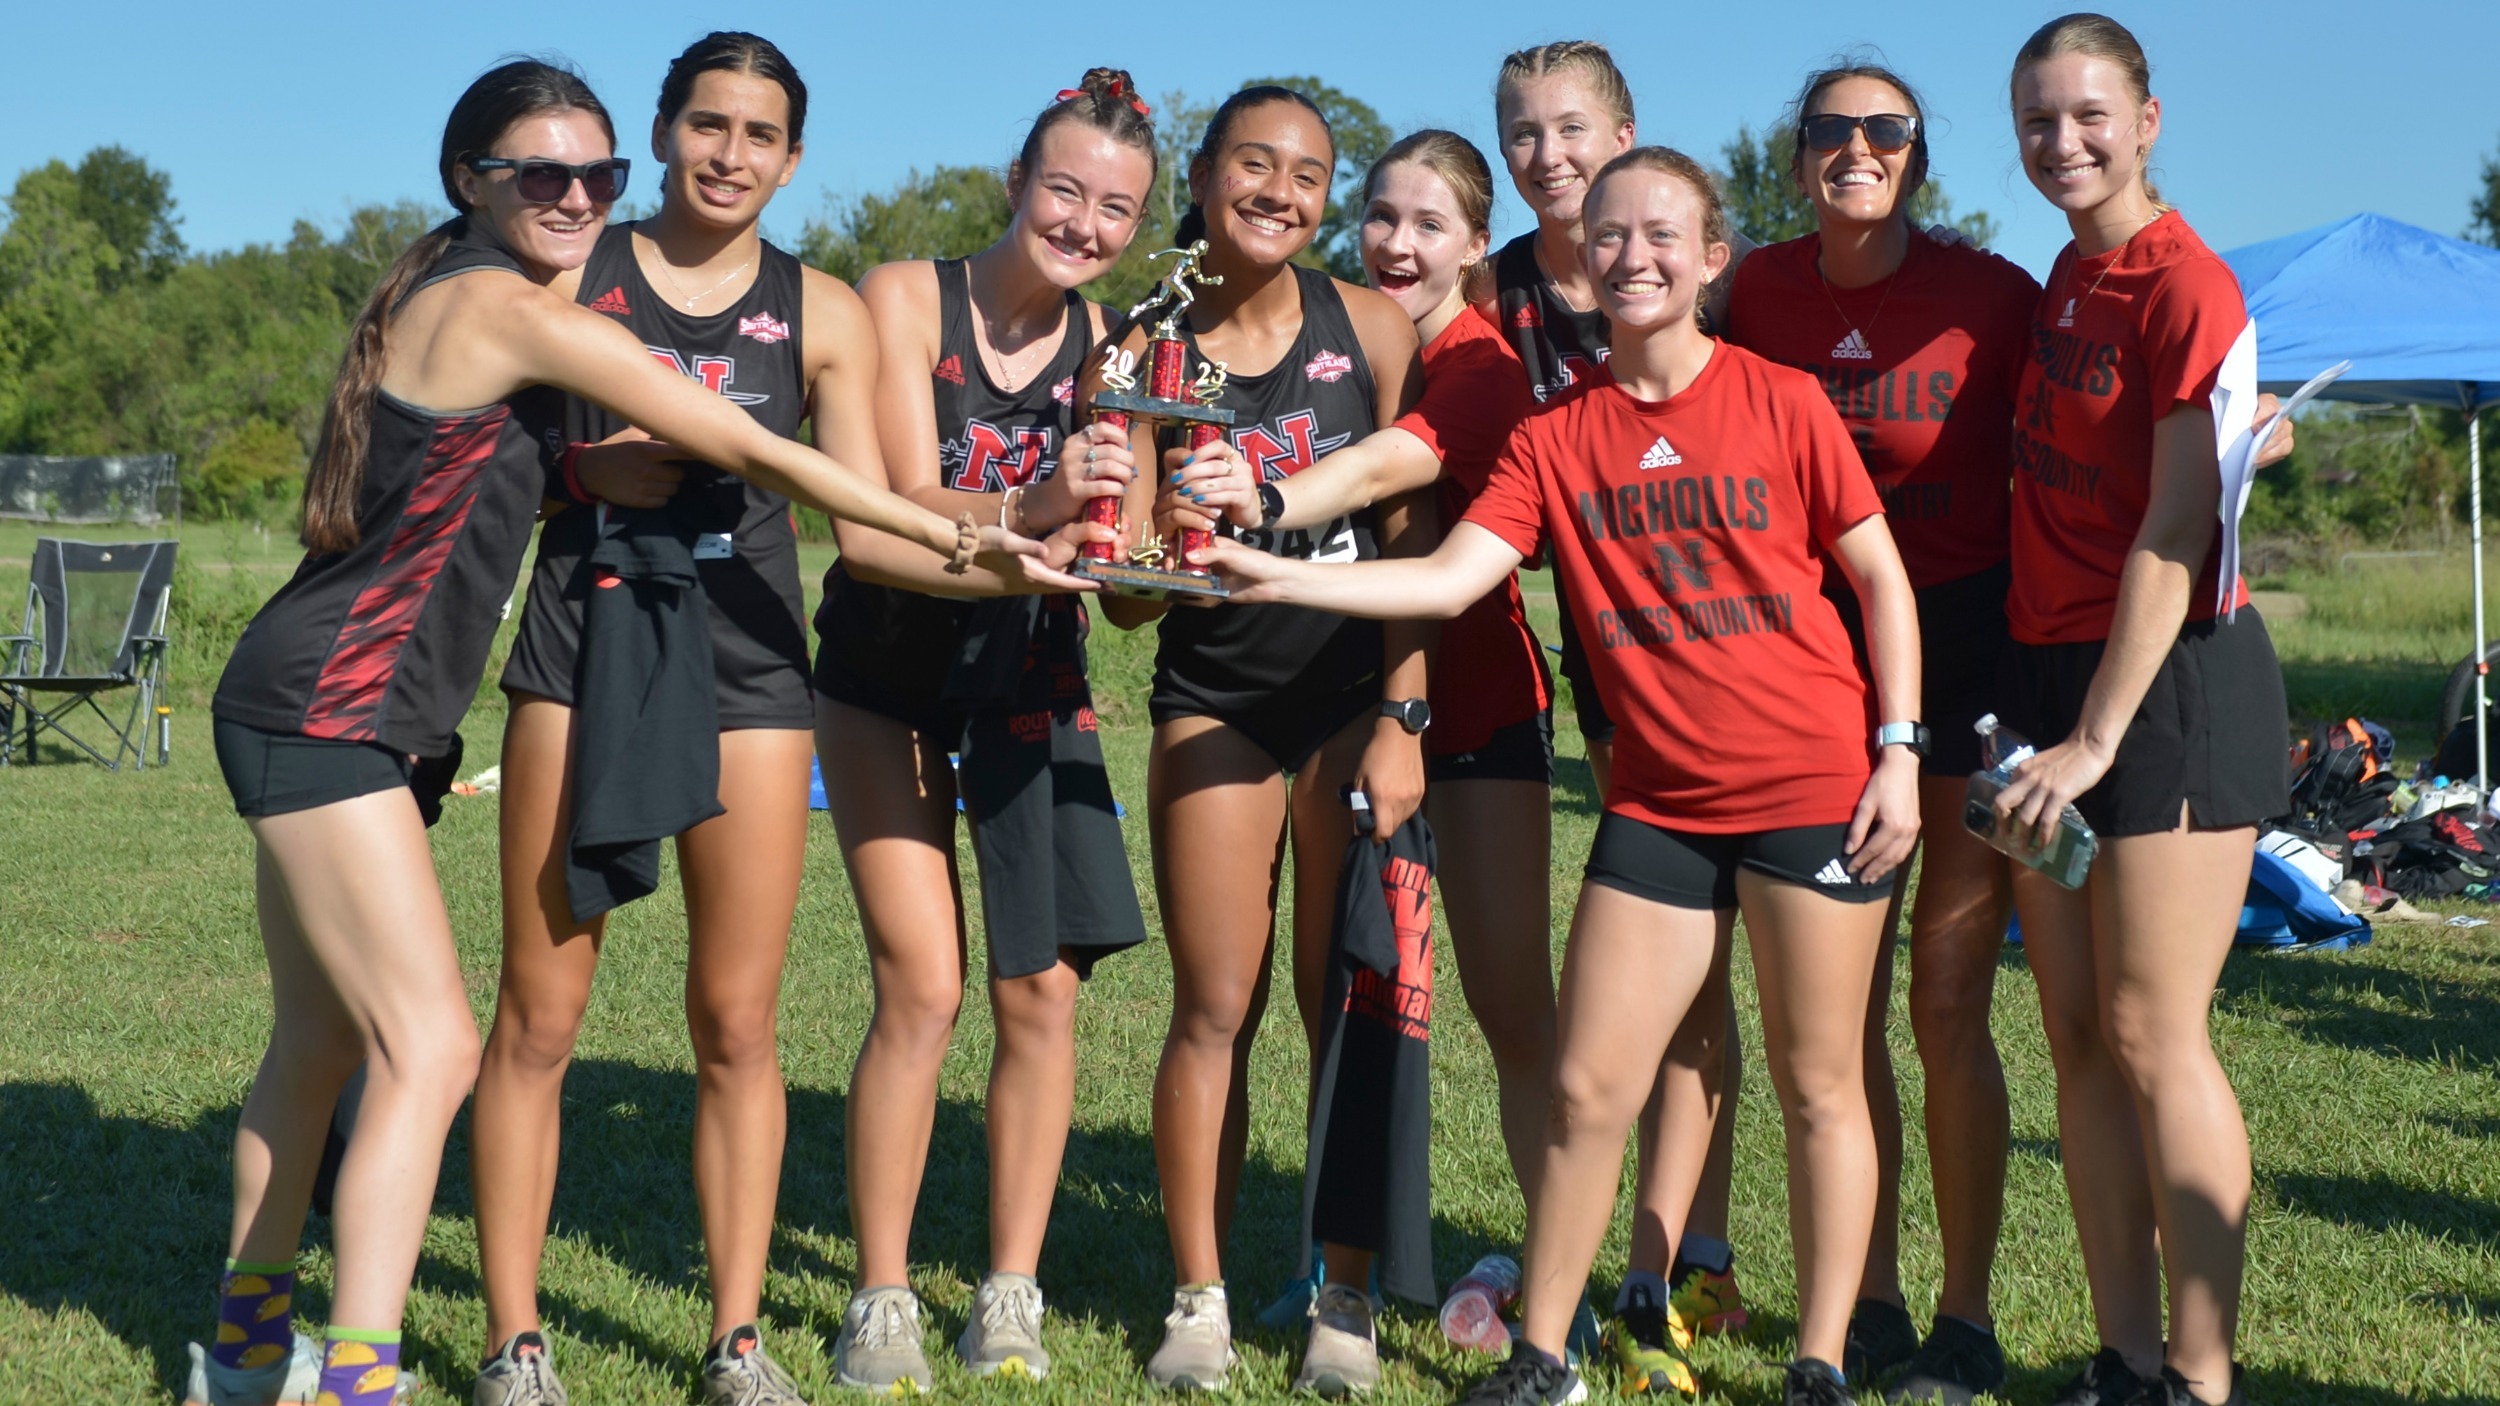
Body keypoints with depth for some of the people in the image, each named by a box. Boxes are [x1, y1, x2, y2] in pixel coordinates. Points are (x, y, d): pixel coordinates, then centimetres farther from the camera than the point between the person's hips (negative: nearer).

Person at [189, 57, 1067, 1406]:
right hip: (324, 712, -10)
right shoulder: (504, 304, -15)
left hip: (306, 709, 10)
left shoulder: (449, 297, 13)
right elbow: (755, 452, -12)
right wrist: (961, 537, -6)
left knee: (322, 1039, 17)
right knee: (431, 1051, -13)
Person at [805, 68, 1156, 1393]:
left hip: (1032, 677, 3)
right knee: (922, 990, -10)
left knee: (1043, 991, -1)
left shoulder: (1111, 351, -6)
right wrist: (1032, 508, -42)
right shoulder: (904, 299, -13)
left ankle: (1010, 1296, 12)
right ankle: (880, 1298, 4)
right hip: (890, 675, -3)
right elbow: (902, 513, -23)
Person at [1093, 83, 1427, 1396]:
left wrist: (1402, 720, -7)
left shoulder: (1370, 328, -4)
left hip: (1358, 700, 0)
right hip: (1214, 704, 0)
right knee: (1214, 1009, 0)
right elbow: (1125, 595, -6)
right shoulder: (1151, 353, -4)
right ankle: (1199, 1300, 12)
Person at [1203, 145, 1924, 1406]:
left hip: (1814, 788, -3)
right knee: (1585, 1088, 3)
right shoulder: (1555, 438, 4)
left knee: (1817, 1081, 5)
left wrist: (1899, 749, -6)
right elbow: (1448, 578, -6)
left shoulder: (1780, 401, -3)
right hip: (1658, 798, 3)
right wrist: (1276, 577, -16)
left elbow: (1881, 578, 0)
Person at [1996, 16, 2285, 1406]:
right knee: (2080, 1035, 7)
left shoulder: (2186, 285, -12)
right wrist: (2045, 717, 13)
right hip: (2049, 668, 8)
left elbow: (2174, 534, -16)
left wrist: (2098, 738, -18)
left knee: (2154, 1036, -7)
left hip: (2174, 679, -8)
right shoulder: (2065, 280, 13)